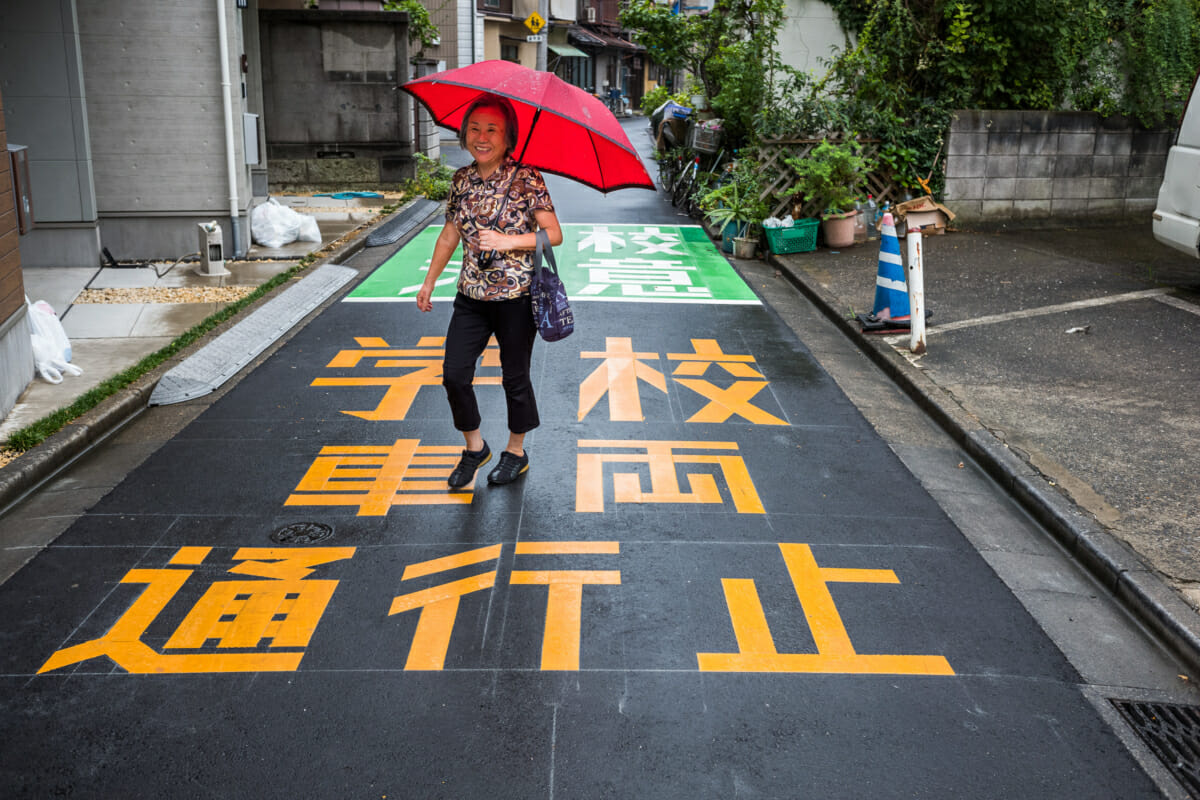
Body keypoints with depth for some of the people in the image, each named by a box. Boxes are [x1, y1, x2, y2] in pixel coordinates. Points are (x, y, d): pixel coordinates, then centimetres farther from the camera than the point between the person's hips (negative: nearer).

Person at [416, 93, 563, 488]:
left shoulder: (525, 178, -9)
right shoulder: (462, 179, 7)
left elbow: (554, 234, -11)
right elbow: (450, 234, 17)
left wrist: (506, 241, -22)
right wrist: (429, 281, 18)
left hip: (516, 296, -5)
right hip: (472, 294, 5)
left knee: (514, 377, 7)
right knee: (454, 373, 1)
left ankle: (516, 452, 27)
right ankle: (474, 447, 23)